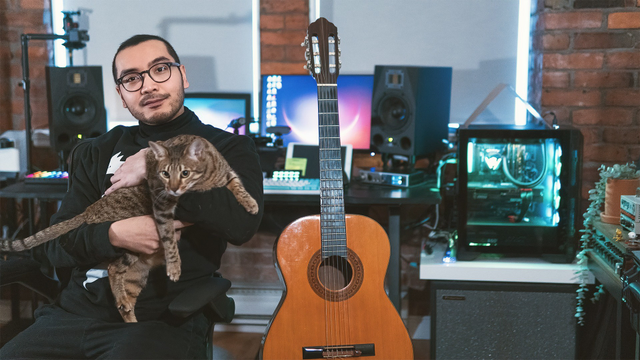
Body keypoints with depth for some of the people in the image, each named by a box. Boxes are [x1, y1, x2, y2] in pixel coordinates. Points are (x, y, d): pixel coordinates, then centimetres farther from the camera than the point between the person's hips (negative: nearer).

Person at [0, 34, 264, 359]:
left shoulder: (229, 148, 5)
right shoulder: (100, 152, 18)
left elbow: (243, 222, -16)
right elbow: (55, 241, 11)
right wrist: (114, 235, -11)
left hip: (163, 319, -4)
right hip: (78, 309, 5)